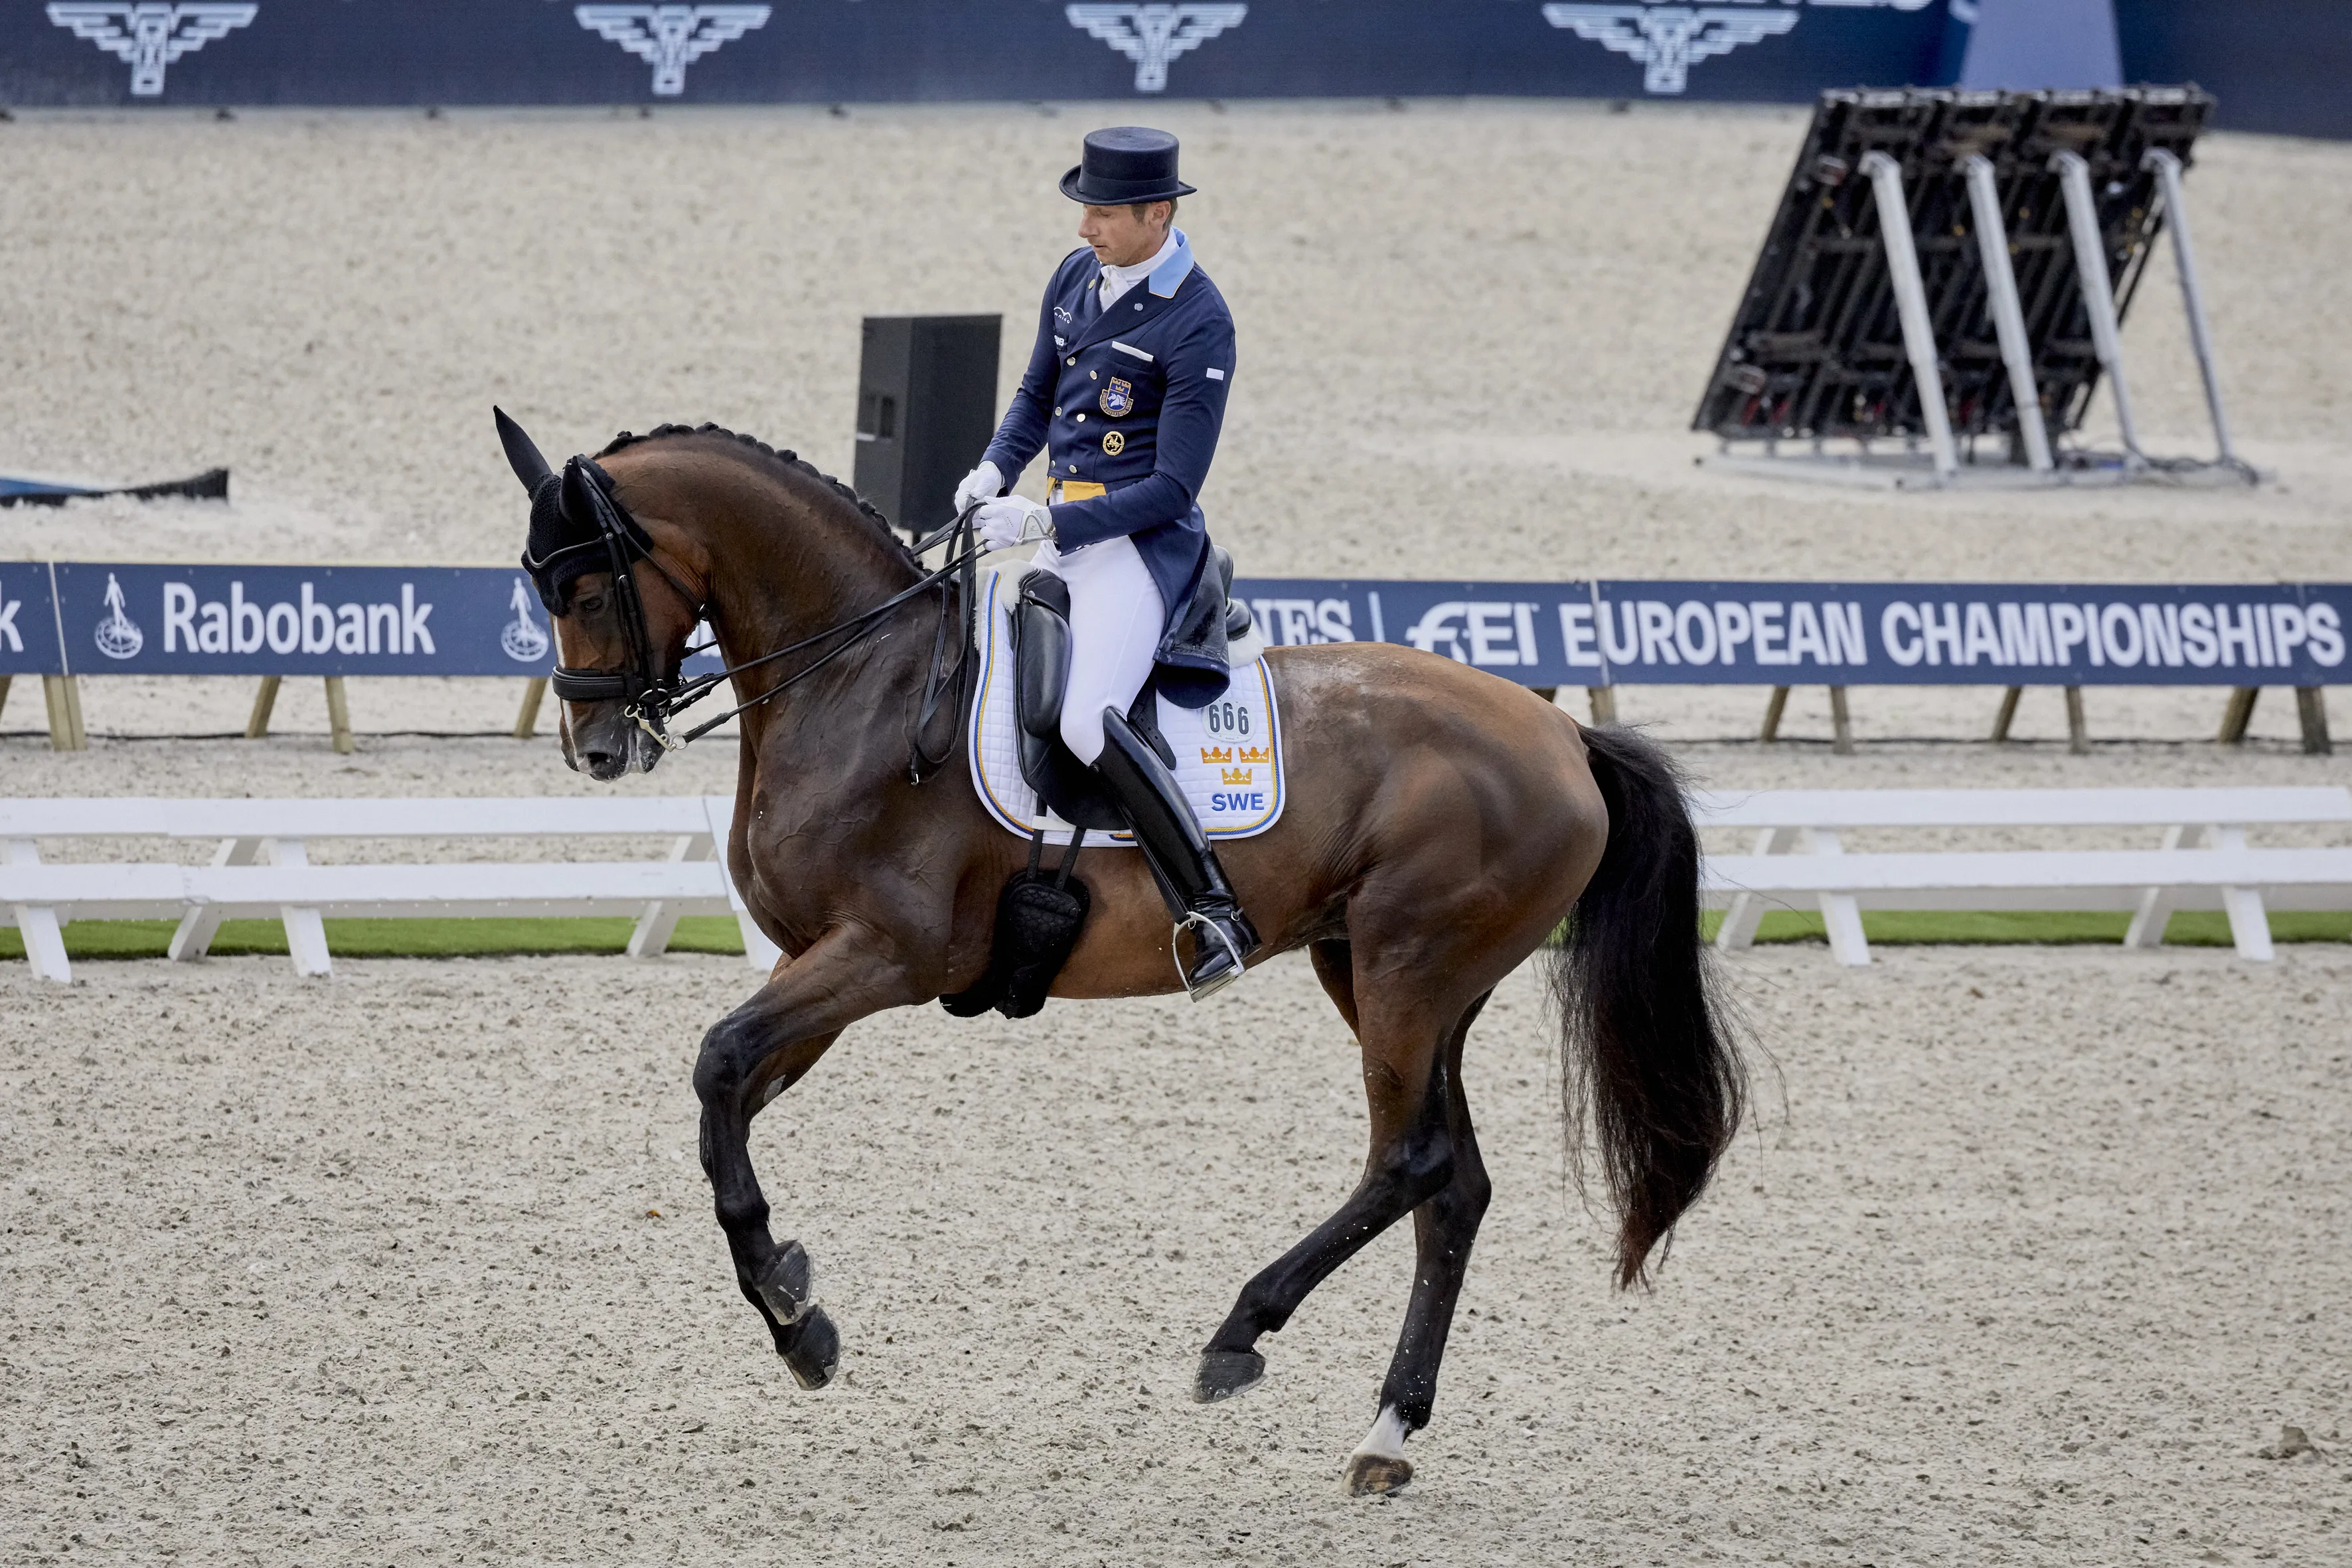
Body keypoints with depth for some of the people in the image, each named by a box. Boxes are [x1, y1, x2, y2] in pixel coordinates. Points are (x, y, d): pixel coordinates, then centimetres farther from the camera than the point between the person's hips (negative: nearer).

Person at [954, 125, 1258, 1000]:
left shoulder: (1199, 325, -17)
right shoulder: (1077, 277, 7)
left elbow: (1174, 487, -18)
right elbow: (1038, 393, 22)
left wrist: (1045, 524, -21)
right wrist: (996, 469, 2)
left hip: (1141, 538, -9)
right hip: (1063, 534, 9)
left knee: (1088, 723, -29)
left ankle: (1214, 913, -26)